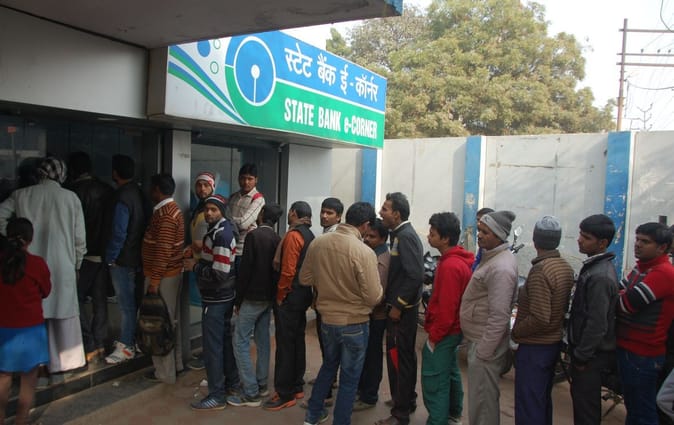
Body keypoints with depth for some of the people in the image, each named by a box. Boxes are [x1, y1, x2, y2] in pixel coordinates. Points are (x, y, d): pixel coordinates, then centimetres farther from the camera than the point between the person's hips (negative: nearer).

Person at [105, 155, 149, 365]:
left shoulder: (122, 198, -19)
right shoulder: (138, 193, 8)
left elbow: (119, 233, -21)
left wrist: (110, 257, -9)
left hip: (122, 259, -9)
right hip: (136, 256, 9)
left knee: (126, 303, -1)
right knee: (129, 300, 18)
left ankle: (126, 347, 7)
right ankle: (130, 338, 30)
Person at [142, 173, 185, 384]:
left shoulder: (164, 214, -18)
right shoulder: (172, 209, 13)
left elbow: (163, 250, -23)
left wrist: (153, 281, -21)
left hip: (163, 276, -10)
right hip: (173, 273, 10)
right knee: (171, 321, 17)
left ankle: (165, 372, 9)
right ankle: (176, 364, 28)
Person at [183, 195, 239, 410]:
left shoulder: (220, 234, -21)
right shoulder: (222, 230, 10)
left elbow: (219, 273, -26)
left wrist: (195, 266, -15)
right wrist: (199, 259, 8)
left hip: (215, 298, -10)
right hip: (225, 296, 10)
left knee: (212, 346, -2)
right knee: (225, 340, 19)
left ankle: (217, 396, 6)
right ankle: (232, 382, 32)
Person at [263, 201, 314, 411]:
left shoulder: (293, 235, -16)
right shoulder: (309, 236, 10)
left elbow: (288, 270, -21)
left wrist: (280, 295, -11)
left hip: (289, 298, -9)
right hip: (303, 295, 9)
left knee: (285, 344, -3)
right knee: (297, 341, 14)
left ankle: (285, 394, 4)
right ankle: (297, 387, 24)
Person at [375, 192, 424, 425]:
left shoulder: (405, 236, -18)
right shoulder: (401, 234, 11)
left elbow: (415, 276, -25)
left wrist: (397, 306, -20)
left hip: (401, 310, -10)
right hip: (403, 307, 10)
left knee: (397, 358, -1)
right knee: (405, 355, 20)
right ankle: (407, 400, 35)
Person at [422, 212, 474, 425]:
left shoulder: (449, 266, -24)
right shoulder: (459, 260, 7)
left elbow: (446, 308, -25)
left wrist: (434, 336, -16)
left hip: (443, 333, -10)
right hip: (453, 329, 10)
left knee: (434, 381, -3)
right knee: (450, 372, 22)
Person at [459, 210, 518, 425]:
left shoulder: (501, 268, -24)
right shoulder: (493, 256, 8)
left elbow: (499, 317, -26)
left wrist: (483, 351, -20)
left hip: (485, 344, -10)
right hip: (480, 340, 10)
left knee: (482, 400, 4)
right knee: (484, 397, 22)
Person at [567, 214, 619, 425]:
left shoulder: (600, 276, -25)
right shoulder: (595, 266, 7)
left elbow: (597, 324, -25)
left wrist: (581, 357, -15)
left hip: (591, 354, -10)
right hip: (586, 349, 10)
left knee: (585, 407, 2)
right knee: (581, 399, 21)